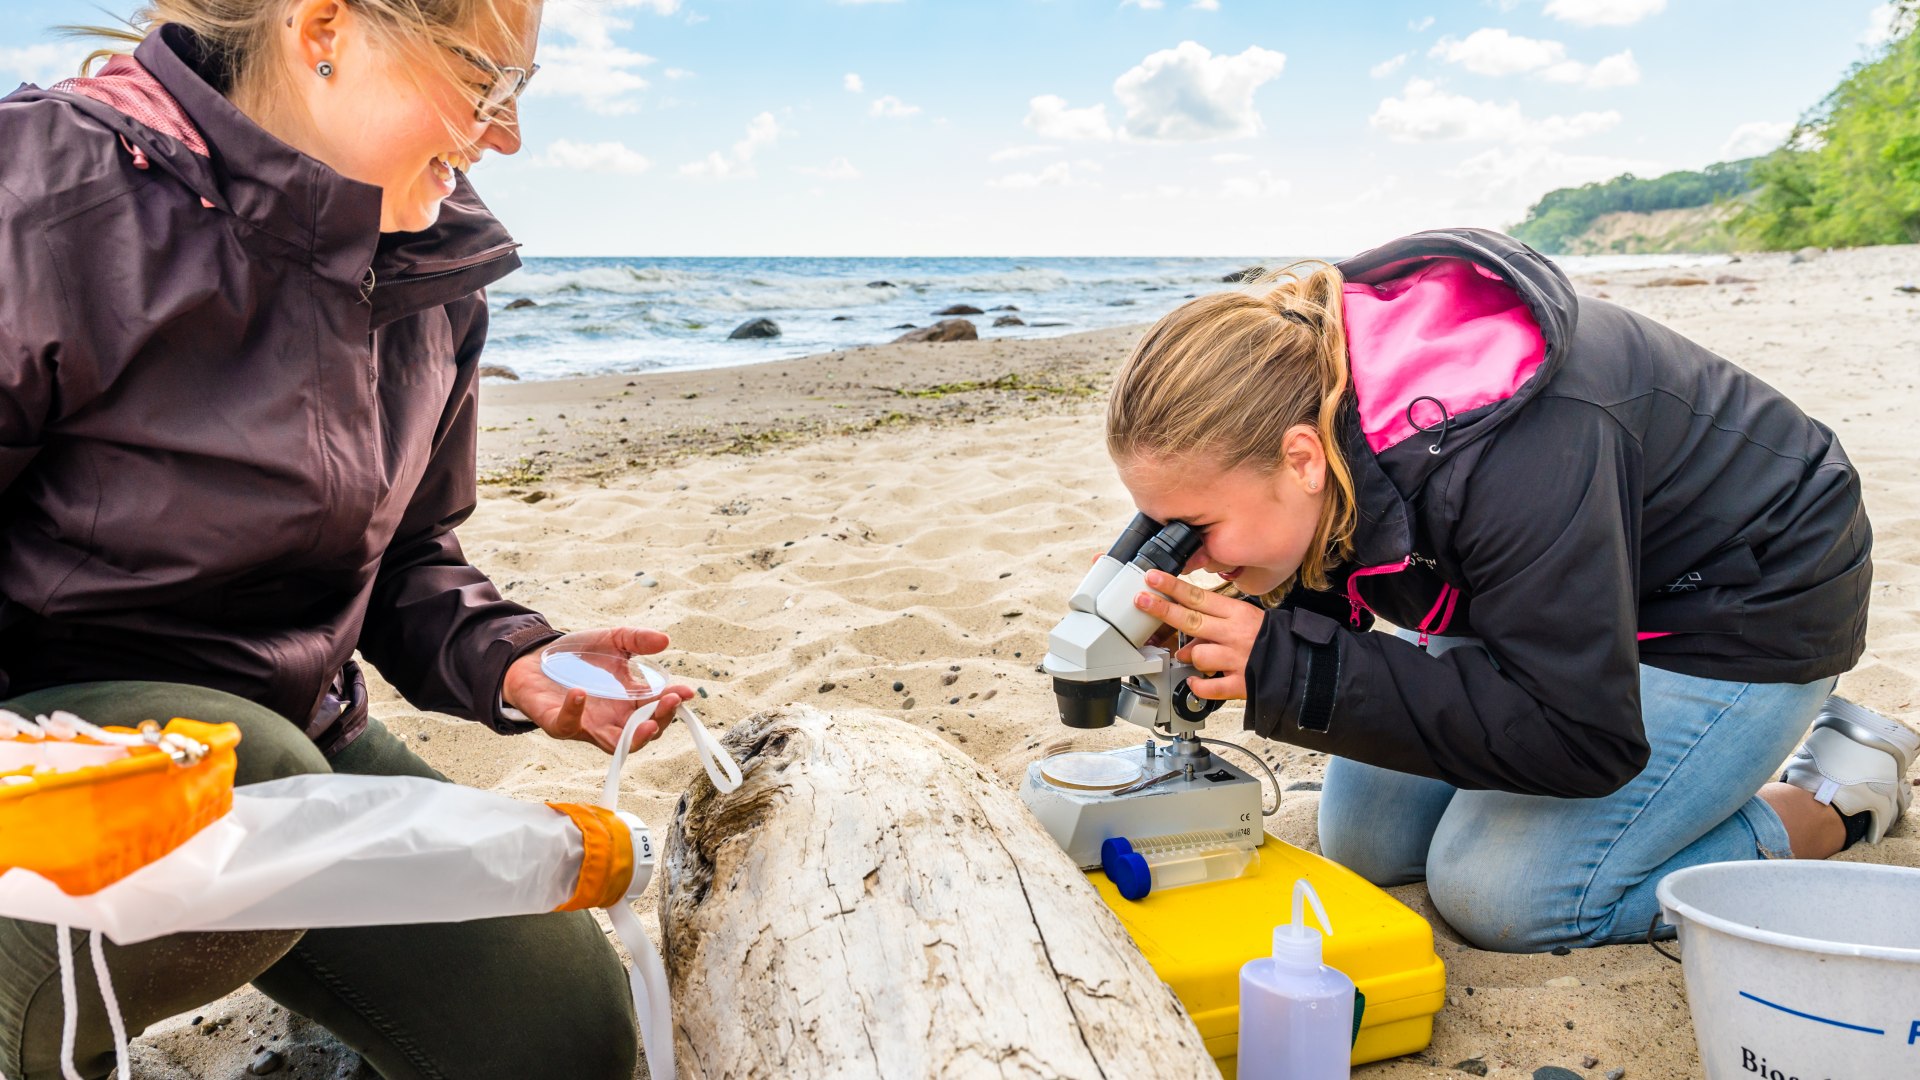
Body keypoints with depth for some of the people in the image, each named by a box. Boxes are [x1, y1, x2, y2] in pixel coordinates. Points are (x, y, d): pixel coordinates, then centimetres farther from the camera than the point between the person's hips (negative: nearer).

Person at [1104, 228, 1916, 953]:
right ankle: (1700, 759, 20)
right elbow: (1318, 593, -6)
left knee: (1500, 892, -18)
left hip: (1743, 612, -7)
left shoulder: (1512, 461, -43)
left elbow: (1579, 737, -36)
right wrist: (1190, 626, -30)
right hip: (1561, 604, 8)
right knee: (1362, 841, 4)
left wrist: (1288, 669, -42)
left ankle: (1833, 803, 6)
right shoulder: (1308, 383, -20)